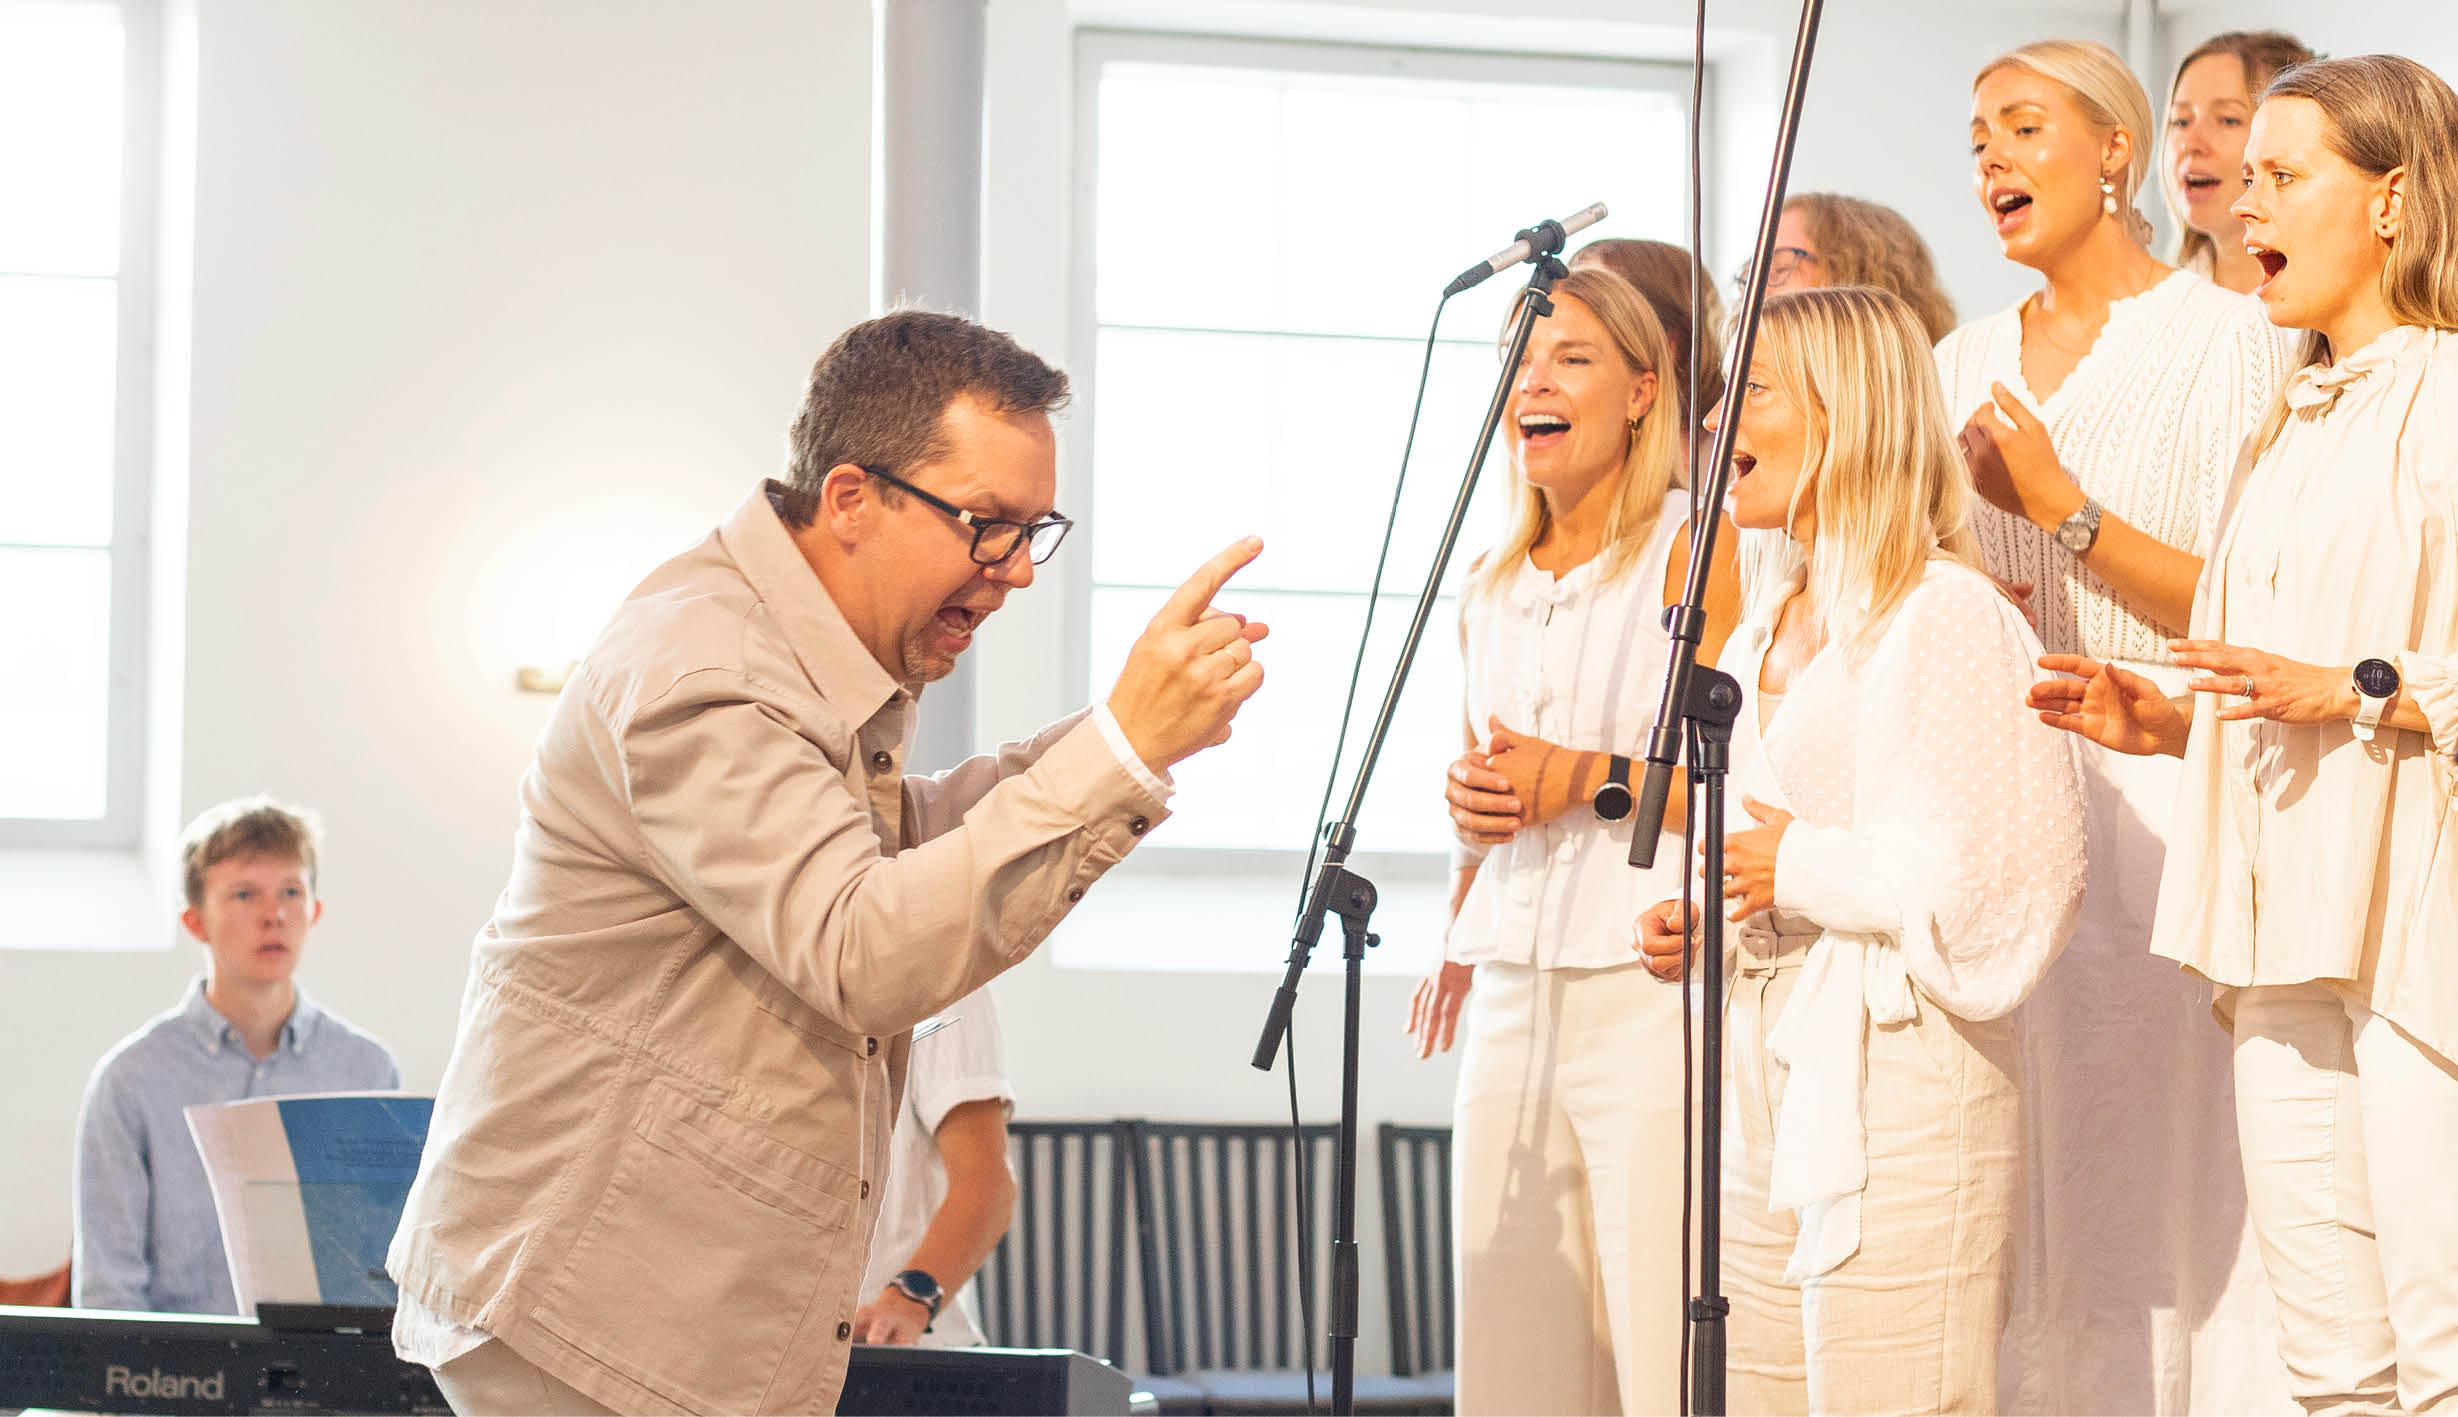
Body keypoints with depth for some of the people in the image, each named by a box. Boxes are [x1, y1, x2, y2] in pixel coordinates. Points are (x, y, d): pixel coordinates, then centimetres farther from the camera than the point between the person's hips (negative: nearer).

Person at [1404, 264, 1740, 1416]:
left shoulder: (1696, 552, -2)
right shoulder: (1491, 588, 19)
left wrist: (1589, 780, -13)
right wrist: (1465, 845, 15)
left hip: (1649, 995, -6)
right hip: (1513, 1001, 7)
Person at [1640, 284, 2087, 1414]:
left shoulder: (1950, 618, -11)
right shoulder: (1768, 623, 18)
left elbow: (2015, 880, -18)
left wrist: (1806, 870, -15)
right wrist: (1694, 925, 12)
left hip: (1902, 1097, -9)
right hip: (1765, 1075, 9)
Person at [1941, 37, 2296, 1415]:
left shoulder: (2228, 337, -2)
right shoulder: (1967, 363, 17)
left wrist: (2063, 508, -14)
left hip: (2165, 805, -5)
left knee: (2175, 1181, -10)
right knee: (2027, 1197, 2)